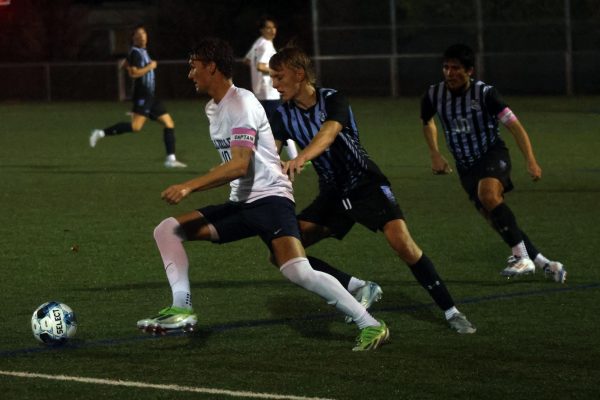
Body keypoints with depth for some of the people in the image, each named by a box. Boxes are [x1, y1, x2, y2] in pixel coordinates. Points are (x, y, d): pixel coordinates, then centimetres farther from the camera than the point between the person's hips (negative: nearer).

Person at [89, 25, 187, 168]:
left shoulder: (143, 51, 18)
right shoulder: (135, 52, -10)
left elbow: (125, 64, 32)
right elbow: (133, 73, -21)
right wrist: (150, 67, -12)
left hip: (150, 96, 10)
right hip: (142, 96, -10)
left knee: (169, 124, 6)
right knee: (136, 126, -24)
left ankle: (171, 159, 4)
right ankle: (101, 133, -18)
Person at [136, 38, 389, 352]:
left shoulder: (241, 104, -14)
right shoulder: (214, 108, 15)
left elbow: (240, 164, -26)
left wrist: (189, 187, -31)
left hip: (269, 198, -10)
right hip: (240, 204, 10)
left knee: (297, 272, -27)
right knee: (167, 230, 2)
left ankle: (371, 326, -19)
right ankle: (182, 310, -7)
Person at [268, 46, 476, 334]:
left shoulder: (332, 100, -18)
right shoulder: (284, 115, -3)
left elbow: (328, 133, -39)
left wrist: (300, 159, -59)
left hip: (366, 184, -5)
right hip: (332, 194, 5)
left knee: (402, 242, -24)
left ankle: (450, 311, -12)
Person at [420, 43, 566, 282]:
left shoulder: (485, 93, -16)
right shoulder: (434, 95, -5)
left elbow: (514, 125, -16)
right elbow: (427, 122, 18)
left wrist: (530, 160, -25)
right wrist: (434, 154, 6)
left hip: (493, 154, -5)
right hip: (466, 165, 5)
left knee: (488, 195, -34)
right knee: (495, 218, -1)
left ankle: (522, 257, -30)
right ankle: (543, 264, 11)